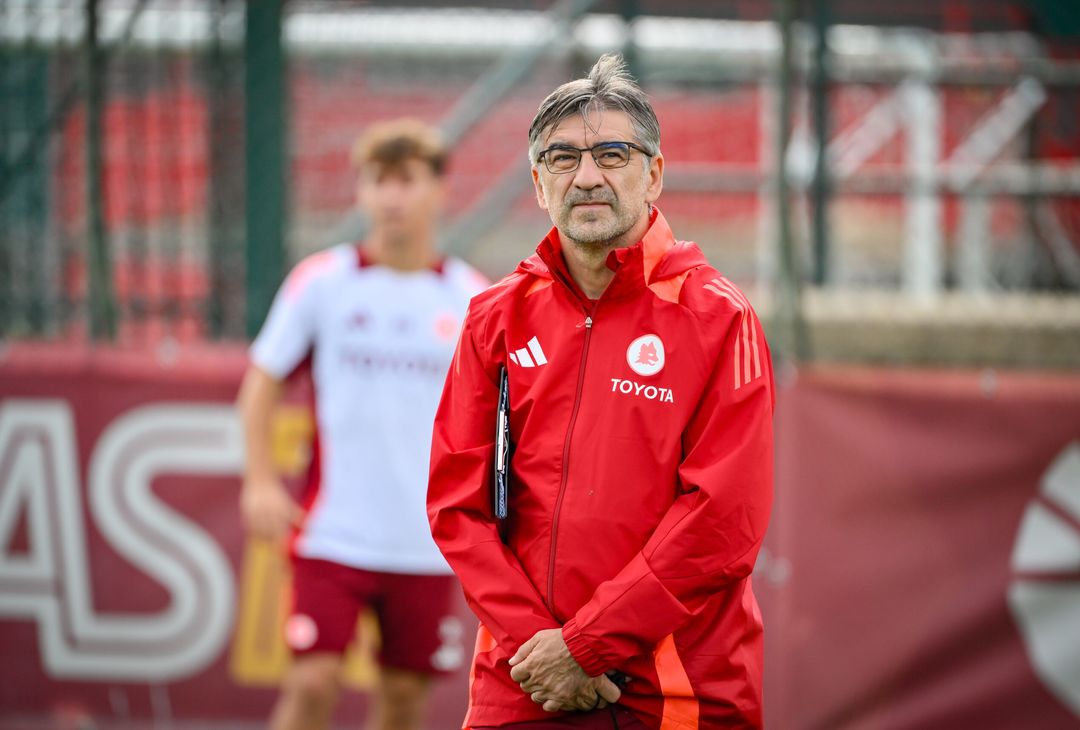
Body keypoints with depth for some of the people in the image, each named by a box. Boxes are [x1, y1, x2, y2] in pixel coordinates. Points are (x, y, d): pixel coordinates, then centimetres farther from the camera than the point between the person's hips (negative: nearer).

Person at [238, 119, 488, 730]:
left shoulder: (471, 300, 3)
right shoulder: (321, 283, -1)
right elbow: (263, 384, 7)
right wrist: (261, 482, -3)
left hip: (429, 539, 2)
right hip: (334, 534, -2)